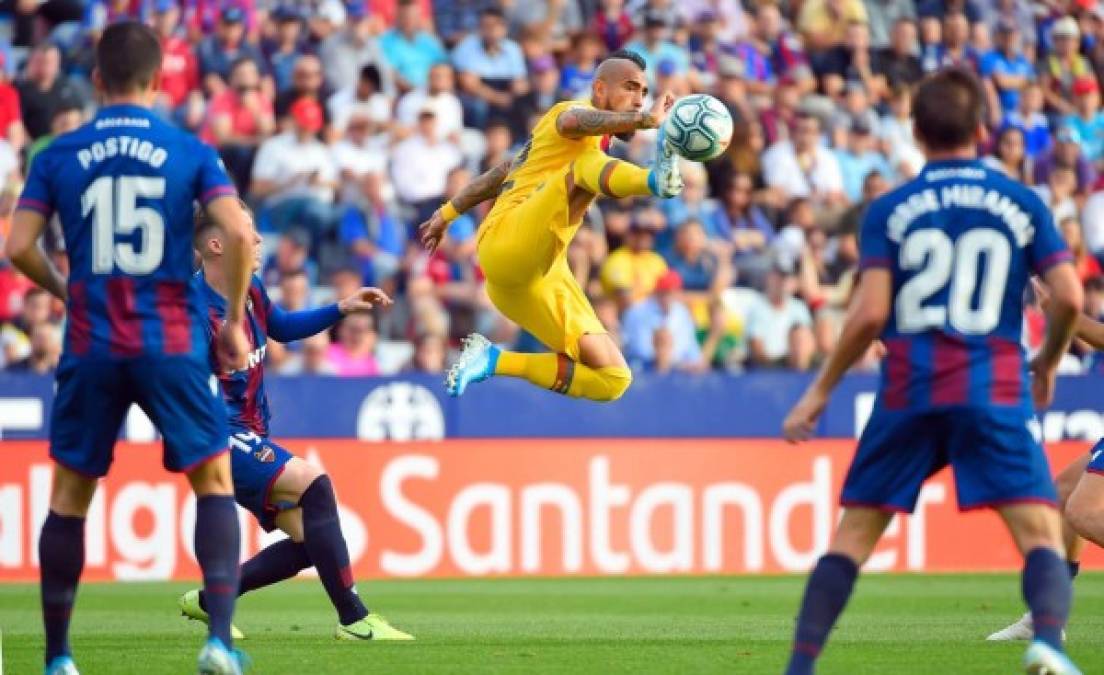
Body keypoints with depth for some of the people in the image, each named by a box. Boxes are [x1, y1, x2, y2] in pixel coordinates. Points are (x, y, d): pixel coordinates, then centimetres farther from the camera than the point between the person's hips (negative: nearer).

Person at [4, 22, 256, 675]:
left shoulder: (58, 156, 3)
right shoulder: (190, 152, 0)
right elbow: (238, 234, -10)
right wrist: (235, 322, 2)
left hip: (91, 347, 1)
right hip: (172, 344, -1)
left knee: (70, 496, 12)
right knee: (215, 481, 10)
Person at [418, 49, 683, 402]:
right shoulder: (572, 110, 2)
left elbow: (500, 174, 39)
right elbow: (574, 121, -26)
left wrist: (447, 214, 47)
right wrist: (647, 120, -39)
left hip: (544, 278, 9)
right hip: (508, 243, -9)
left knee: (613, 379, 0)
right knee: (587, 165, -31)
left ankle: (493, 362, 6)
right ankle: (657, 179, -63)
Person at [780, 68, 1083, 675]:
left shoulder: (889, 211, 5)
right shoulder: (1021, 202, 7)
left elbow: (870, 313, -5)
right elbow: (1069, 298, 0)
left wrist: (820, 391, 5)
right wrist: (1047, 364, 18)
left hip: (908, 391, 1)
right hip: (993, 391, -1)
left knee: (853, 534, 11)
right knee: (1042, 532, -6)